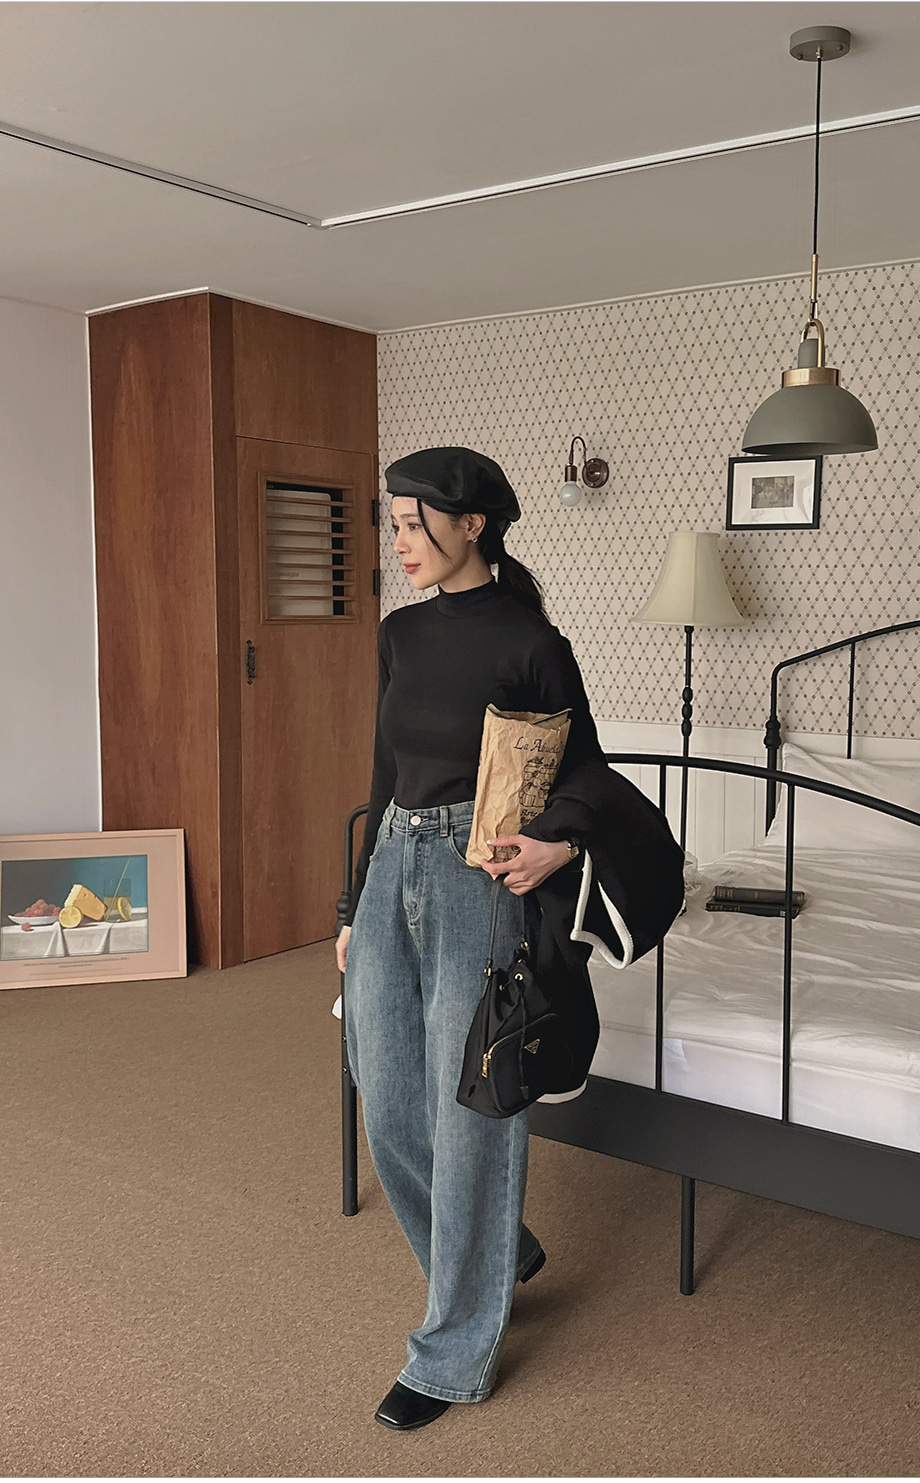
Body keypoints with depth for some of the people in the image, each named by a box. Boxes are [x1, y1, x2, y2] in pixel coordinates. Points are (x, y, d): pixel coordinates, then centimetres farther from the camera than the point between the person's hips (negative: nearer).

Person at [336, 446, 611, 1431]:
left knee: (469, 1117, 2)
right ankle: (499, 1250, 37)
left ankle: (456, 1353, 19)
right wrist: (357, 908, 16)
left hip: (480, 882, -7)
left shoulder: (532, 645, -9)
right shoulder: (400, 634, 10)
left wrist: (561, 844, -24)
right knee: (390, 1109, 10)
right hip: (394, 871, 7)